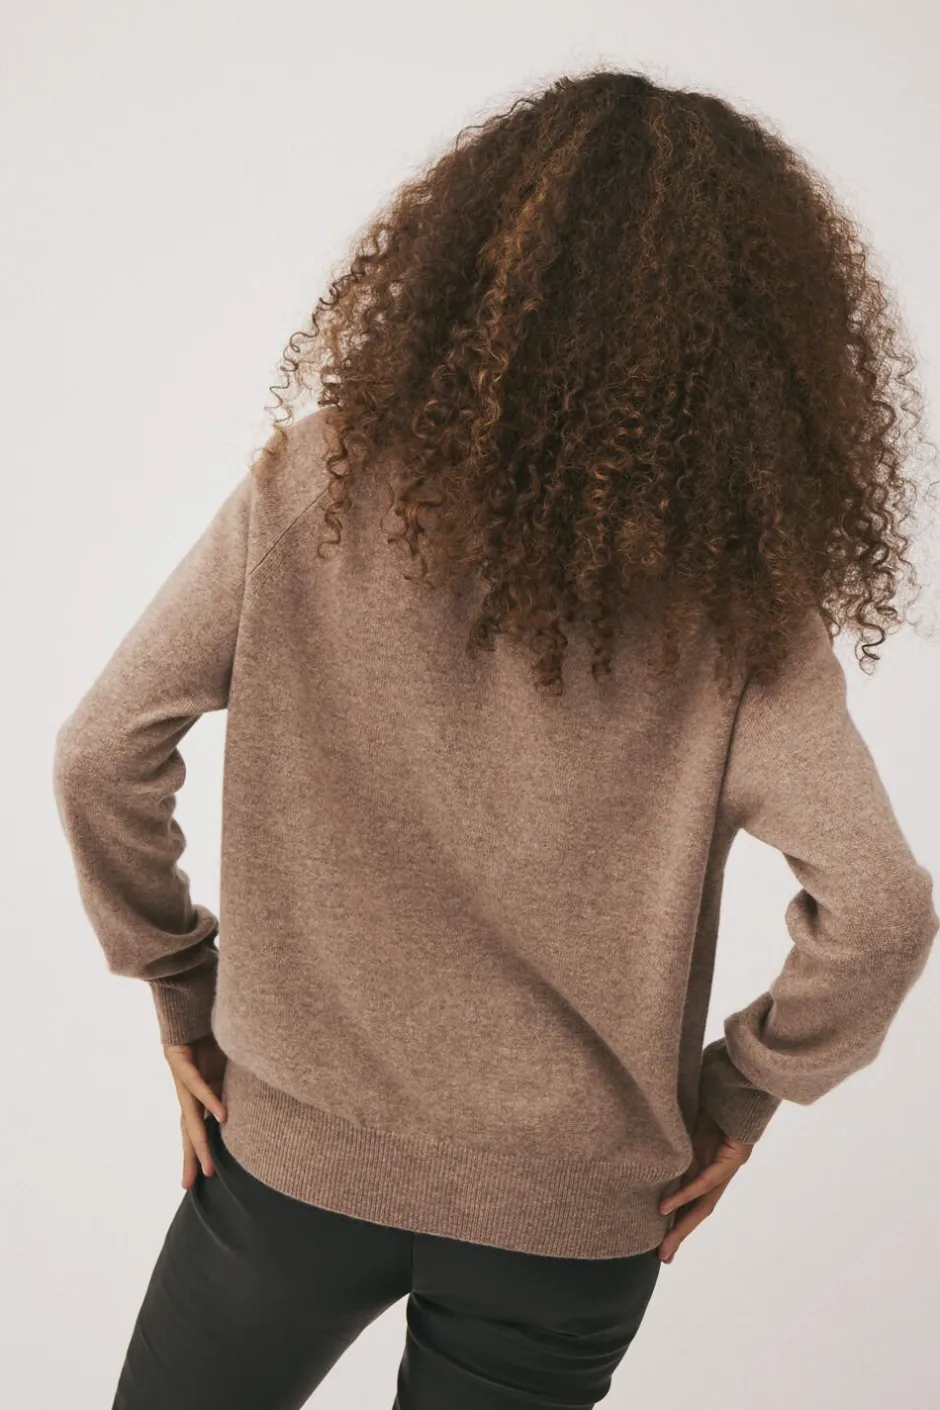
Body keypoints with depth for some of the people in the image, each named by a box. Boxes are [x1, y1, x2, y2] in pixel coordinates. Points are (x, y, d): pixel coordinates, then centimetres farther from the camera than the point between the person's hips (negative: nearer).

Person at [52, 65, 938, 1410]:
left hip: (298, 1147, 0)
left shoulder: (315, 487, -12)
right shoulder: (735, 590, -13)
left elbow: (103, 755, -9)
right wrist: (741, 1091, 0)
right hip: (573, 1211, 1)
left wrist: (181, 984, 5)